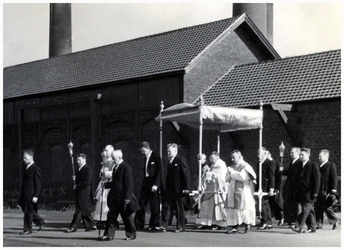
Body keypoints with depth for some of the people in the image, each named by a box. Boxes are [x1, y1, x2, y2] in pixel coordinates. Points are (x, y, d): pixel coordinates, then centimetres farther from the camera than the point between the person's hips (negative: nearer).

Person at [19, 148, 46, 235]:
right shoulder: (26, 168, 15)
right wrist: (22, 194, 19)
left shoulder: (36, 169, -12)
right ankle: (40, 221, 24)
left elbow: (38, 184, -13)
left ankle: (27, 229, 7)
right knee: (25, 209, 12)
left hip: (31, 194, -9)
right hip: (25, 194, 9)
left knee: (28, 211, -2)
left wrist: (35, 196, -18)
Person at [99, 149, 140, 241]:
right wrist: (106, 185, 5)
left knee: (127, 217, 4)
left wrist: (127, 197, -19)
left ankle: (131, 235, 17)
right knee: (111, 216, 4)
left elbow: (129, 184, -15)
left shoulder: (126, 168, -13)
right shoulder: (115, 168, 14)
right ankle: (109, 235, 7)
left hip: (123, 198, -8)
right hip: (115, 198, 8)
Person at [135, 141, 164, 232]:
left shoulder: (156, 157, -8)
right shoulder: (146, 157, 14)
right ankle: (138, 224, 13)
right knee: (141, 204, 6)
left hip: (154, 184, -7)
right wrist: (144, 183, 10)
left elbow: (158, 172, -12)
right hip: (146, 184, 7)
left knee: (155, 205, -2)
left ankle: (156, 225, 6)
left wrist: (156, 184, -18)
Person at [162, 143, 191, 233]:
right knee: (166, 206, 2)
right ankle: (164, 225, 5)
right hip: (170, 189, 7)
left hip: (179, 189, -7)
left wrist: (186, 188, -17)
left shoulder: (181, 160, -9)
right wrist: (167, 187, 12)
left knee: (179, 208, 2)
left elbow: (186, 174, -12)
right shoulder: (169, 161, 15)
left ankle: (180, 227, 10)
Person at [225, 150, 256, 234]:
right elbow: (227, 179, 16)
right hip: (233, 192, 7)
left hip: (243, 192, -7)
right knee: (233, 208, 0)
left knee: (243, 207, -6)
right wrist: (230, 173, -5)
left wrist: (232, 172, -14)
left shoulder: (245, 166, -7)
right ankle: (235, 227, 1)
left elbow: (242, 177, -22)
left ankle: (247, 224, 11)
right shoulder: (233, 167, 17)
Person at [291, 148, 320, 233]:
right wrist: (298, 191, 16)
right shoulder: (301, 166, 15)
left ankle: (299, 227, -19)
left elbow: (317, 180, -9)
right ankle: (311, 227, 15)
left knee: (305, 209, -12)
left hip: (309, 193, -8)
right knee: (309, 211, 11)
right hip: (303, 193, 8)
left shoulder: (313, 166, -7)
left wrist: (315, 192, -14)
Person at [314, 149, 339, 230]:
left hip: (326, 191, -7)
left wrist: (333, 189, -14)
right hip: (318, 191, 7)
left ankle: (335, 221, 17)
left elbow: (334, 178, -8)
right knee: (318, 208, 5)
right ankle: (319, 224, 11)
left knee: (327, 207, -2)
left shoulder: (331, 165, -4)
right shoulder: (319, 166, 16)